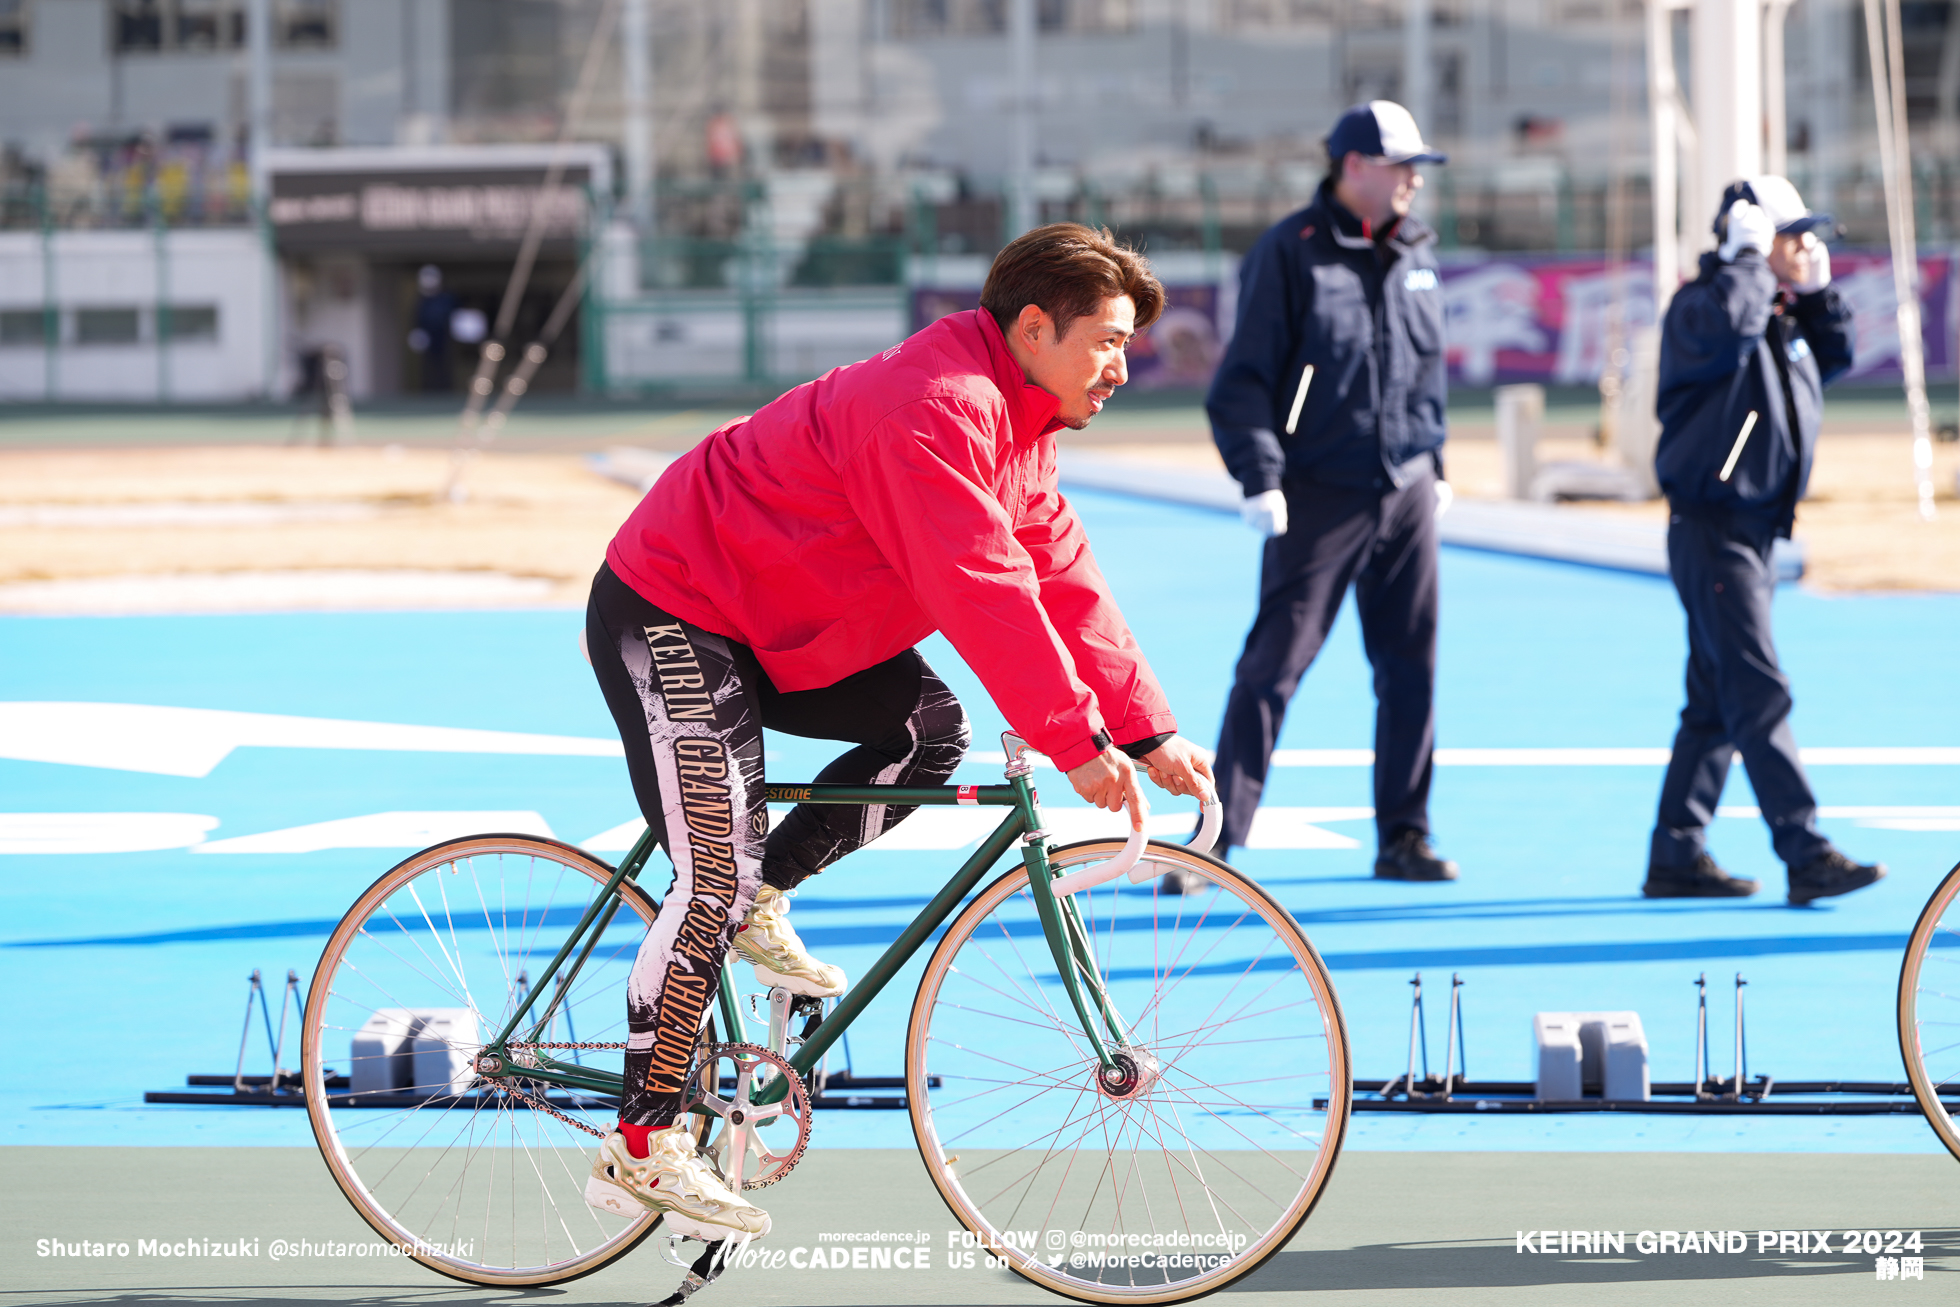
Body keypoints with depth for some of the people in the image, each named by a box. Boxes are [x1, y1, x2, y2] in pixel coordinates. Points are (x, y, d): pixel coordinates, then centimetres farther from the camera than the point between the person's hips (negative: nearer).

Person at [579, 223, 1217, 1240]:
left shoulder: (1011, 424, 7)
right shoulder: (934, 409, -26)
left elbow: (1064, 582, 9)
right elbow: (984, 593, -31)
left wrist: (1150, 735, 3)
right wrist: (1077, 743, -29)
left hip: (764, 623, 10)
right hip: (668, 617, -10)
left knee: (929, 727, 4)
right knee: (716, 876, -15)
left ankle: (759, 905, 11)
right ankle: (640, 1150, -12)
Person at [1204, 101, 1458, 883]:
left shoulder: (1415, 253, 10)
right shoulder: (1291, 253, -8)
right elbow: (1244, 378, -10)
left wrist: (1434, 461, 21)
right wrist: (1259, 478, -17)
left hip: (1406, 495, 6)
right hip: (1319, 495, -6)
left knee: (1410, 668, 7)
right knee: (1274, 663, -8)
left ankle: (1404, 838, 16)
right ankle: (1216, 838, -5)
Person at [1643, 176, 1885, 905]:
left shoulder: (1783, 315, 15)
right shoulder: (1701, 304, -12)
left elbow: (1833, 363, 25)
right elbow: (1729, 325, -34)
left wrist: (1817, 294, 12)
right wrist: (1754, 261, -20)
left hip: (1757, 529, 10)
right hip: (1711, 524, -10)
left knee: (1717, 704, 12)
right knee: (1760, 696, -14)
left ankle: (1676, 854, 18)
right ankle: (1805, 857, -19)